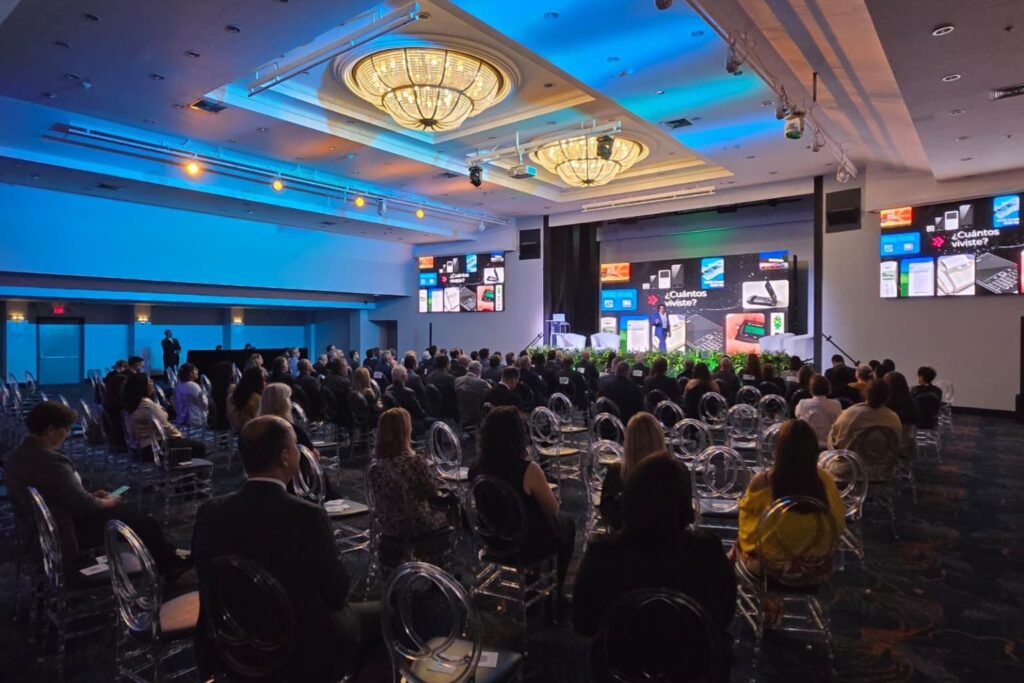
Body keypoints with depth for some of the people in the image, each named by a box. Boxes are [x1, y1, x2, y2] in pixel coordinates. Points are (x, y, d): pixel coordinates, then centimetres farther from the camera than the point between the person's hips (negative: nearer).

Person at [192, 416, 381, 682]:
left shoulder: (209, 513, -11)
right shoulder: (306, 516, -27)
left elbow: (210, 587, 3)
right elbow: (337, 591, -14)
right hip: (303, 652, -6)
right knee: (381, 614, 16)